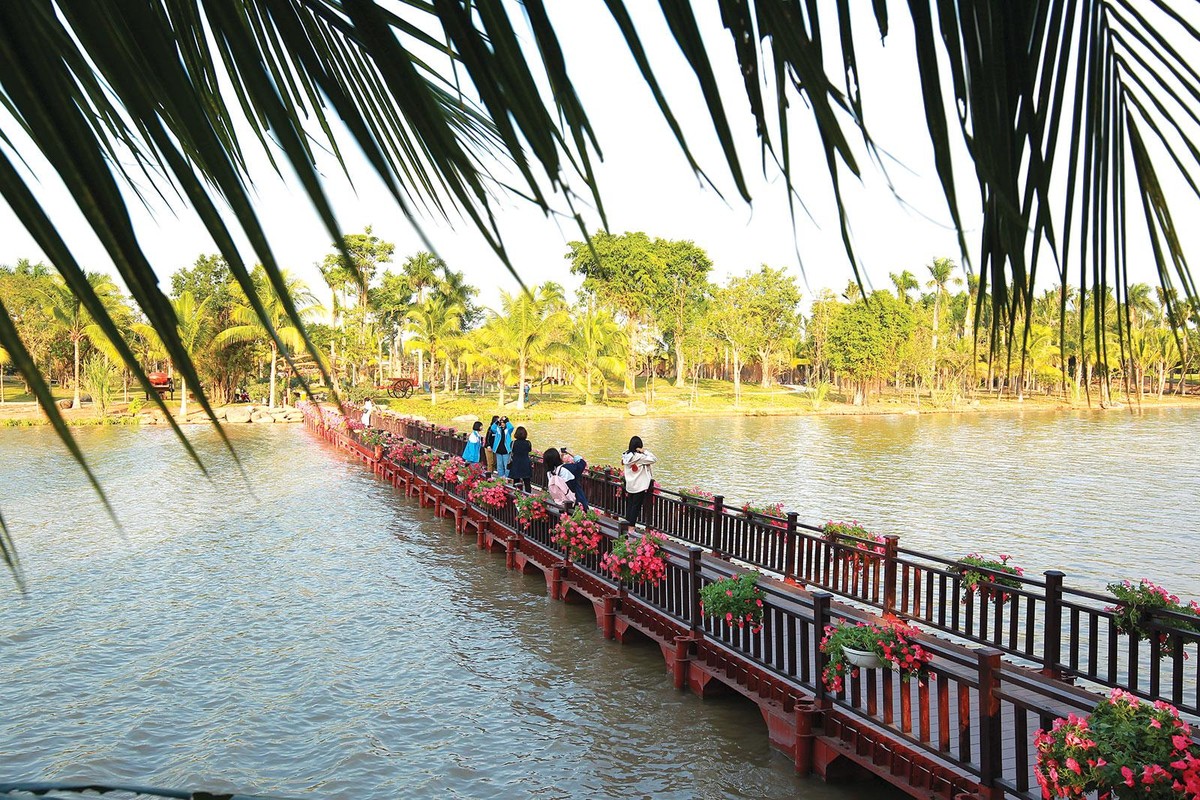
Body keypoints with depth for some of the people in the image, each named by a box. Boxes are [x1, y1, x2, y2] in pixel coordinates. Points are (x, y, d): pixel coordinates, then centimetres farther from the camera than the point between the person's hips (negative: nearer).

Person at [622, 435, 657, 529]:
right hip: (639, 486, -7)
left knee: (630, 505, 13)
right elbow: (653, 459, -19)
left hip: (629, 485, 7)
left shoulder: (627, 455, 0)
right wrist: (644, 451, -15)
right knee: (636, 506, 0)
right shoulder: (639, 457, -20)